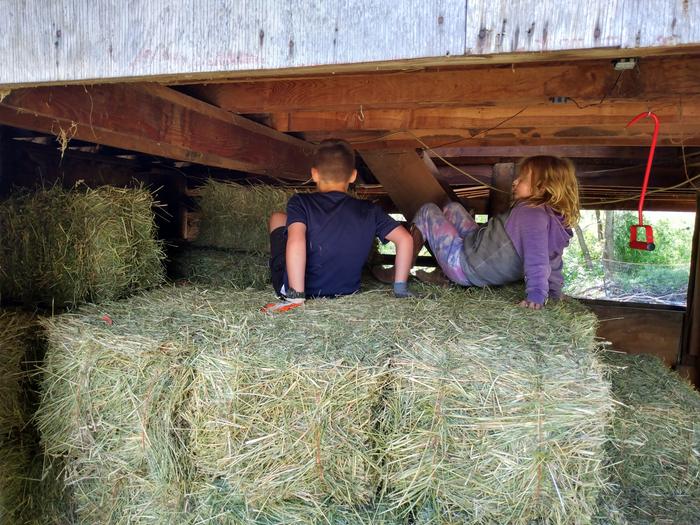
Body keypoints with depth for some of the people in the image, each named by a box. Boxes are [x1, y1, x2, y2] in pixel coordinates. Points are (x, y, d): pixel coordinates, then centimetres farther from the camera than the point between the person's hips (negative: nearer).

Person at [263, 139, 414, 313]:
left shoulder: (300, 202, -15)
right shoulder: (369, 211, -7)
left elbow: (296, 242, -32)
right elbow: (405, 239, -11)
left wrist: (296, 297, -28)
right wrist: (400, 288, -3)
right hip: (346, 293, 3)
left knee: (278, 218, 20)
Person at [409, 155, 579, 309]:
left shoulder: (532, 214, -27)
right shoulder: (556, 220, 1)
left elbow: (537, 259, -37)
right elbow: (553, 264, 9)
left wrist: (536, 296, -40)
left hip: (463, 265, -9)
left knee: (428, 211, 9)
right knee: (452, 208, 25)